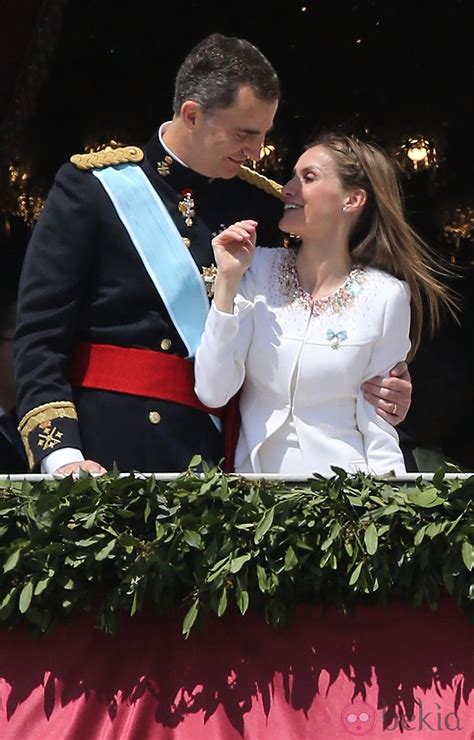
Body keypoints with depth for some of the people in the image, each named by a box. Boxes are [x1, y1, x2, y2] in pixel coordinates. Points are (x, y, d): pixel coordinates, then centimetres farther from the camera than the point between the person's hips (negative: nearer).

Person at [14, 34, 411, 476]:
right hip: (104, 450, -3)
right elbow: (40, 334, -7)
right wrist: (61, 455, -19)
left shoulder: (264, 205, 6)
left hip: (222, 448, 3)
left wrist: (378, 388, -3)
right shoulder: (93, 185, -4)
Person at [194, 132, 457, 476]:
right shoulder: (258, 268, 1)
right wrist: (227, 280, -8)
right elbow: (213, 393, -6)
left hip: (336, 475, -2)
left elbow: (376, 425, 2)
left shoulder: (386, 296, -4)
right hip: (254, 467, 2)